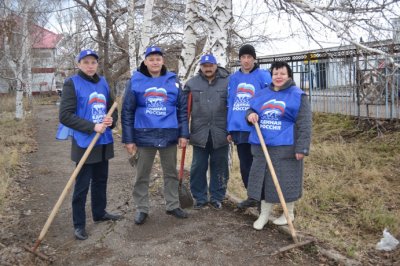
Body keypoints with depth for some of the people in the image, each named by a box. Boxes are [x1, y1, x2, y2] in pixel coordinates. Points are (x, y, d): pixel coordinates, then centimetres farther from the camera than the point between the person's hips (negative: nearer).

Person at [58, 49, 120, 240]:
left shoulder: (103, 82, 8)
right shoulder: (72, 83, -8)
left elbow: (112, 108, 15)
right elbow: (65, 116, -14)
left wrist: (111, 120, -8)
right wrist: (92, 126, -20)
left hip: (104, 142, 6)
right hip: (84, 143, -6)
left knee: (101, 180, 18)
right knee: (82, 185, 2)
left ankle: (99, 213, 35)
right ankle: (79, 224, 14)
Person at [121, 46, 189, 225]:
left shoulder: (173, 81, 4)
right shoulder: (136, 81, -2)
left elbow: (183, 108, 7)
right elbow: (127, 112, 0)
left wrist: (183, 134, 1)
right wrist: (128, 139, -4)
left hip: (169, 135, 2)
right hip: (144, 135, -1)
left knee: (171, 173, 13)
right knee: (142, 175, 9)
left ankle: (173, 206, 29)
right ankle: (141, 209, 24)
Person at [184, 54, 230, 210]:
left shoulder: (227, 83, 0)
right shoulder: (191, 83, 4)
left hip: (220, 134, -1)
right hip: (199, 133, 1)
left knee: (219, 167, 10)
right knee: (198, 167, 8)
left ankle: (217, 197, 24)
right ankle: (200, 198, 22)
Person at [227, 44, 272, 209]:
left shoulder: (263, 76, -6)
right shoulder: (233, 78, 10)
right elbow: (230, 104, 11)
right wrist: (230, 129, 9)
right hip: (239, 129, 5)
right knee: (245, 165, 14)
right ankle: (253, 196, 30)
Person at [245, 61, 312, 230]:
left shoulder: (298, 96, -4)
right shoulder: (263, 94, 12)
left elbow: (304, 124, -8)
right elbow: (251, 109, 23)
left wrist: (301, 148, -15)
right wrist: (250, 115, -3)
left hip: (285, 148, -5)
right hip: (262, 146, 5)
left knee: (286, 180, 5)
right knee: (263, 179, 11)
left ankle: (289, 214, 26)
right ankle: (264, 214, 25)